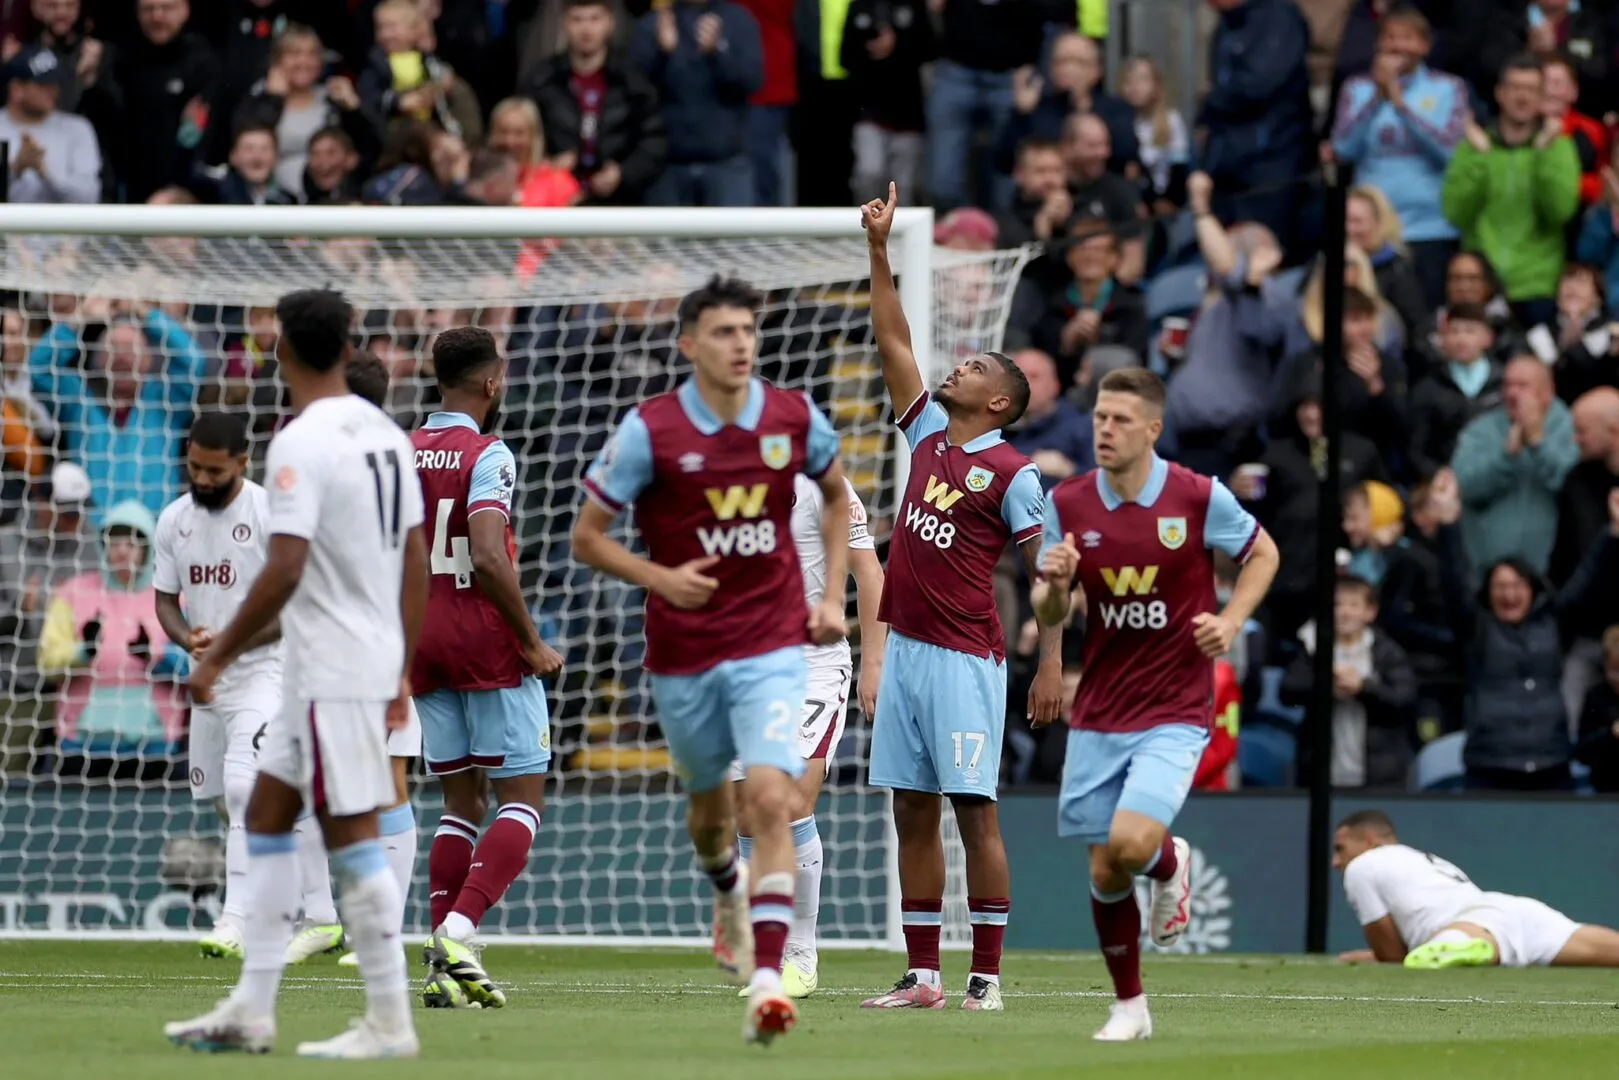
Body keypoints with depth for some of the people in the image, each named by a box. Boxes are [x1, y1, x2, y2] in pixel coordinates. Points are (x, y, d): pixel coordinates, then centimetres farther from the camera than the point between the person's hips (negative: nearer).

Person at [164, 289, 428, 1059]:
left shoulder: (302, 444, -16)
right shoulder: (384, 434, 10)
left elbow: (284, 571, -22)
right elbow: (415, 562, 13)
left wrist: (216, 659, -14)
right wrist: (403, 673, 20)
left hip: (334, 672, -9)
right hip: (376, 661, 9)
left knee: (351, 836, -4)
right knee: (266, 817, 14)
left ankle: (390, 1023, -1)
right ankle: (251, 1011, 15)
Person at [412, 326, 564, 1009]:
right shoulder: (486, 455, -11)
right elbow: (489, 559, -22)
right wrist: (532, 644, -13)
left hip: (421, 640, 6)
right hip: (486, 639, -6)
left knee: (462, 803, 12)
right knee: (522, 796, -1)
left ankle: (442, 963, 3)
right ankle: (458, 933, -19)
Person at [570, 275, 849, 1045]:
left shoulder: (795, 419, -3)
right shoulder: (649, 430, -9)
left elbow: (837, 497, 18)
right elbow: (586, 535, -2)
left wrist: (832, 596, 8)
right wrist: (660, 578, -18)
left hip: (772, 645, 0)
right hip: (682, 654, 1)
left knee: (771, 798, -19)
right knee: (708, 803, 17)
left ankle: (766, 978, -24)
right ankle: (728, 894, 53)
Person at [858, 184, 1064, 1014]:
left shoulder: (1012, 473, -5)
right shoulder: (927, 438, 13)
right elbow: (893, 340, 17)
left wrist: (1052, 663, -15)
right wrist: (879, 249, 12)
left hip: (965, 658, -7)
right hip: (904, 649, 7)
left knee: (973, 810, -7)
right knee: (912, 815, 6)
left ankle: (987, 977, -6)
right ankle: (922, 976, 9)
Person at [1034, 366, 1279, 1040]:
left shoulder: (1198, 498, -10)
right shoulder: (1067, 504, -2)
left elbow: (1263, 554, 8)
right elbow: (1048, 617, 5)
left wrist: (1231, 620, -8)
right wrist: (1055, 585, -19)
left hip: (1174, 712, -3)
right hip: (1098, 716, 3)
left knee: (1131, 844, -23)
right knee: (1104, 872, 4)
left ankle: (1170, 865, 14)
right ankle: (1129, 1006, 23)